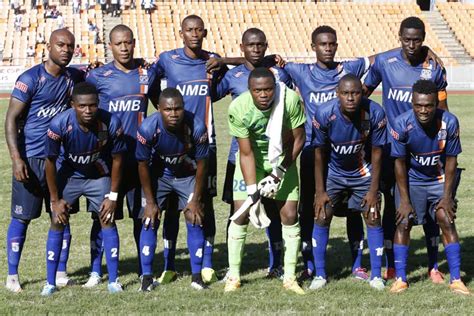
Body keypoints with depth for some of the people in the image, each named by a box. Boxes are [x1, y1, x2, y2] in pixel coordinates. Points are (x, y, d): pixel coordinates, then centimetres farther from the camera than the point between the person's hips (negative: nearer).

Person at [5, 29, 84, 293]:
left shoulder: (75, 77, 5)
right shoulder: (30, 79, -11)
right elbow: (11, 120, -11)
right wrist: (16, 159, -20)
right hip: (31, 159, -5)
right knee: (22, 217, 1)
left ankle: (61, 273, 16)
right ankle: (12, 275, 10)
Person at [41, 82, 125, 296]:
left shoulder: (111, 124, -28)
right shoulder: (59, 124, -31)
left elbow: (117, 160, -12)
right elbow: (50, 162, -17)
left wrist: (113, 196, -9)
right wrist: (55, 200, -11)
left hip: (99, 175, 1)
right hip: (68, 174, -1)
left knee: (107, 220, -5)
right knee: (57, 222, -5)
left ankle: (113, 280, 3)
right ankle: (50, 282, 3)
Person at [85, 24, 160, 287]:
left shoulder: (147, 74, 6)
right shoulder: (99, 76, -2)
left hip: (140, 155, 2)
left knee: (142, 214, 6)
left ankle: (144, 270, 15)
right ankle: (96, 271, 12)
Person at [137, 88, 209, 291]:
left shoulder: (196, 127, -30)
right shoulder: (148, 128, -30)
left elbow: (201, 164, -15)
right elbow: (143, 165, -16)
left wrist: (196, 199, -11)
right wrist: (150, 201, -11)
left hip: (188, 174, 0)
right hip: (159, 174, 0)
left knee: (195, 219, -8)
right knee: (150, 220, -8)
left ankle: (197, 276, 1)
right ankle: (147, 277, -2)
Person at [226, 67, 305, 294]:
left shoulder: (290, 100, -26)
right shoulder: (239, 108, -27)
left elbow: (298, 139, -12)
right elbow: (246, 153, -21)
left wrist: (281, 171, -15)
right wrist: (253, 192, -24)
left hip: (283, 159, 1)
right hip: (252, 159, -1)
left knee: (290, 215, -4)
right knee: (241, 214, -6)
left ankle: (289, 277, 7)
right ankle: (233, 276, 5)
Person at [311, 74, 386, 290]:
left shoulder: (374, 113, -26)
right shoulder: (324, 114, -26)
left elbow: (376, 153, -13)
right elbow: (319, 154, -13)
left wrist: (373, 190, -10)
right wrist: (320, 191, -10)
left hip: (363, 173, 0)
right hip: (333, 173, 0)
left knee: (373, 218, -2)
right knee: (321, 217, -4)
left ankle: (376, 275, 8)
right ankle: (320, 274, 7)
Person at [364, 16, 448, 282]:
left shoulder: (434, 68, -3)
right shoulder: (384, 62, -5)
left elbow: (442, 111, 6)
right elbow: (365, 93, 10)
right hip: (393, 146, 0)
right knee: (392, 205, 4)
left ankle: (433, 266, 12)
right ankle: (392, 266, 13)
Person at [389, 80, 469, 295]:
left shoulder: (449, 122, -22)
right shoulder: (402, 124, -24)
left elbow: (451, 160, -10)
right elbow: (400, 163, -14)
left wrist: (447, 196, -10)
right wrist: (404, 200, -13)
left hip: (440, 180, 0)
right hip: (411, 179, 0)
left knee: (446, 220, -9)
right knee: (403, 223, -8)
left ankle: (455, 279, -4)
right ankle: (400, 279, 1)